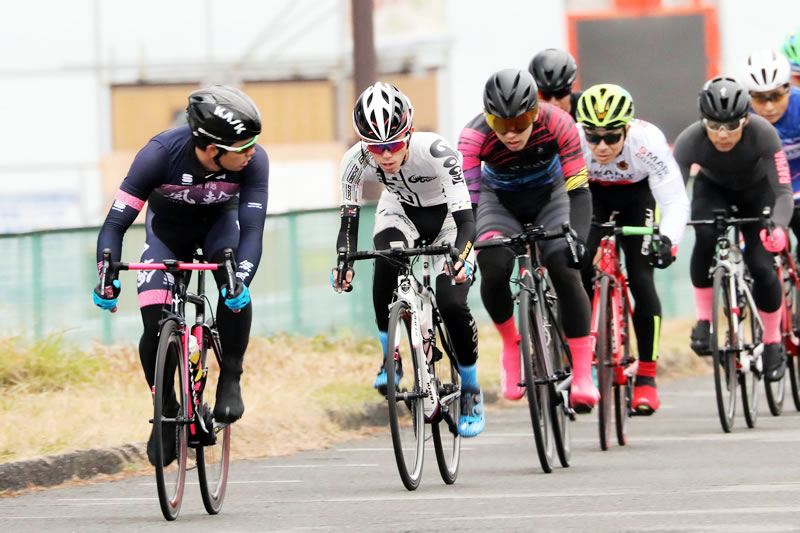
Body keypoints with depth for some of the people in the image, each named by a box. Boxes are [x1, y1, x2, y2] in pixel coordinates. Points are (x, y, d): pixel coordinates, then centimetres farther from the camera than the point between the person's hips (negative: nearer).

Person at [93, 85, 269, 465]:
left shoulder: (253, 161, -32)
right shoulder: (161, 153, -36)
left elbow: (252, 228, -34)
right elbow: (116, 223, -34)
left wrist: (241, 280, -53)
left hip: (219, 221, 0)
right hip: (168, 225, 0)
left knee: (236, 293, -32)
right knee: (155, 326, -15)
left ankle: (229, 380, -13)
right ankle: (166, 411, 9)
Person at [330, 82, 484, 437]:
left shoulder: (436, 152, -37)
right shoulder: (357, 160, -27)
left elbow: (465, 219, -39)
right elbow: (349, 218, -20)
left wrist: (459, 257, -58)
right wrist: (343, 263, -38)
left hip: (447, 217, -2)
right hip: (400, 212, 2)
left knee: (451, 304, -20)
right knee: (387, 263, -33)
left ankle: (471, 392, 5)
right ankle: (389, 358, -13)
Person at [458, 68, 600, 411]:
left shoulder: (557, 124, -31)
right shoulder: (474, 137, -31)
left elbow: (579, 190, -29)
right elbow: (466, 202, -33)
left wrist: (578, 239, -43)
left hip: (549, 197, 0)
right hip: (499, 201, 0)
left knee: (565, 273, -22)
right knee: (494, 269, -27)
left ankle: (583, 377, -15)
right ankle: (511, 346, 1)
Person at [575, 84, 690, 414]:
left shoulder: (648, 141, -37)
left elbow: (676, 200, -37)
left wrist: (667, 239, -55)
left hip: (638, 196, -1)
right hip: (592, 194, 1)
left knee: (641, 280, -15)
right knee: (582, 274, -16)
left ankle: (646, 376, -3)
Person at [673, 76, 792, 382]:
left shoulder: (763, 134, -36)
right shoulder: (690, 140, -34)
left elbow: (783, 191, -38)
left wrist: (778, 227, -58)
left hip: (757, 191, 0)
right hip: (713, 189, 0)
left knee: (760, 265, -14)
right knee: (705, 236, -31)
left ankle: (773, 343, 11)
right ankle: (704, 321, -14)